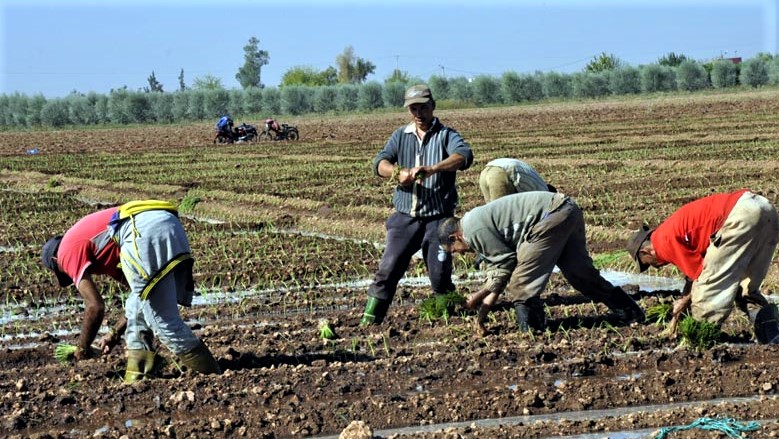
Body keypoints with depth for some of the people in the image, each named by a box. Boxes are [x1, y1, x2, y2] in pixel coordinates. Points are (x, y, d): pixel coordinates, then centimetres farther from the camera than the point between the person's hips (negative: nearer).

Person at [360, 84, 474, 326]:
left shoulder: (446, 135, 0)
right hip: (405, 217, 2)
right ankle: (369, 319, -1)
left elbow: (464, 155, -21)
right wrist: (398, 173, -29)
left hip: (438, 218, -2)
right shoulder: (401, 136, 10)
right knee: (388, 269, -6)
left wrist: (433, 169, -39)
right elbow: (380, 162, -5)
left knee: (440, 274, 0)